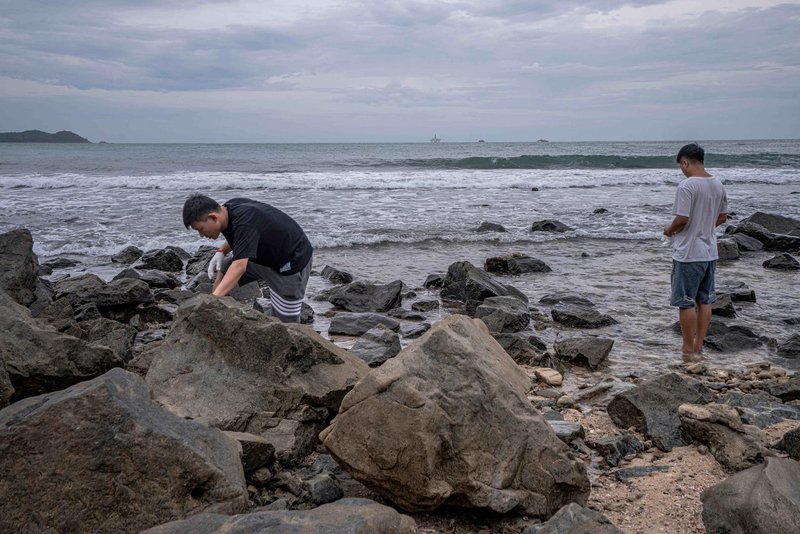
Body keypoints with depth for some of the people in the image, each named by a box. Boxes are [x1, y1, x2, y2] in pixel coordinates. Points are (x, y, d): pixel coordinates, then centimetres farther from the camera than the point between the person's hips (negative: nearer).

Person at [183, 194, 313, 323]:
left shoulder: (244, 222, -33)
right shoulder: (228, 208, -7)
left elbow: (239, 266, -44)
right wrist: (221, 252, -2)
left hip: (292, 262, -9)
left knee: (285, 322, -7)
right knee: (223, 269, 5)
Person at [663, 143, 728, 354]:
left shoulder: (686, 185, -19)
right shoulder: (718, 184, 6)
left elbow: (682, 219, -21)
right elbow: (722, 217, 13)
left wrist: (670, 230, -2)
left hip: (688, 254, -8)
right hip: (709, 252, 8)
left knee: (686, 302, 3)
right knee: (704, 300, 14)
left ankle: (688, 348, 11)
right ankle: (699, 345, 22)